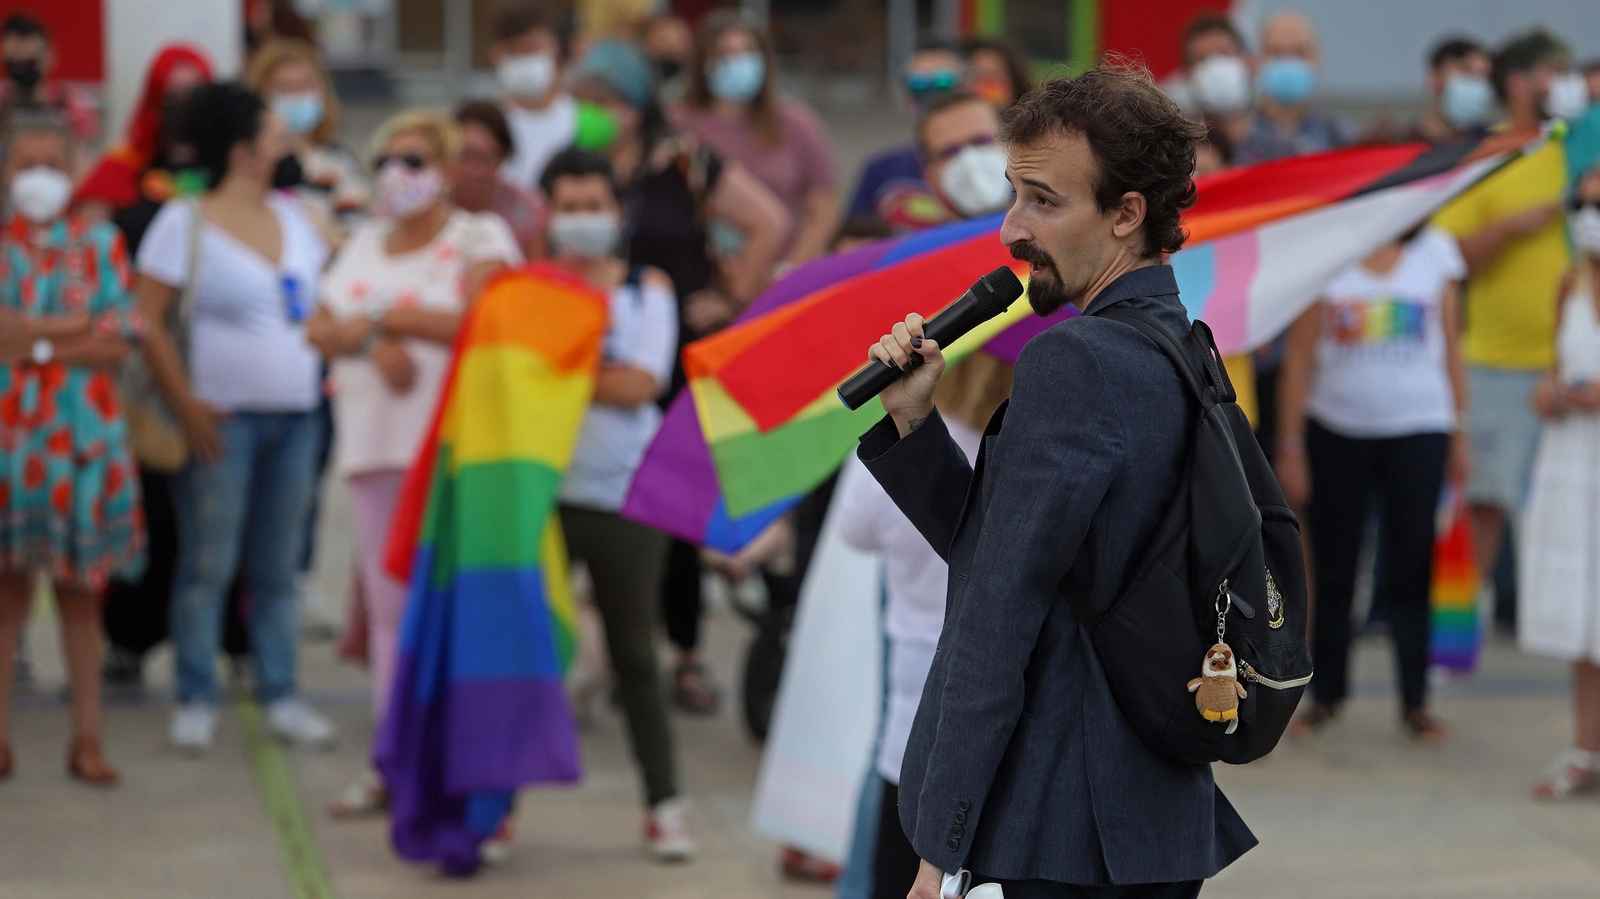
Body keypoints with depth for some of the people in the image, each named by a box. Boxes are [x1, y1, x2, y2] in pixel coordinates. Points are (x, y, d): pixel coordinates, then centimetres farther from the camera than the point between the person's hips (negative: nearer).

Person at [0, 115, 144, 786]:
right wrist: (79, 324, -13)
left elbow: (118, 346, -3)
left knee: (81, 590, 4)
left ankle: (87, 738, 8)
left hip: (84, 434, 1)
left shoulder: (100, 245, 7)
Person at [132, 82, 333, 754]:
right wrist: (186, 405, -15)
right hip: (223, 418, -5)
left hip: (296, 418, 5)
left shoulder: (293, 216, 13)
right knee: (208, 566, -3)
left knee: (278, 568, 9)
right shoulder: (184, 222, -4)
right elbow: (146, 320, -9)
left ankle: (280, 695, 14)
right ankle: (196, 700, 4)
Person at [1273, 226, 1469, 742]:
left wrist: (1460, 437, 8)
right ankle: (1326, 695, 17)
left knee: (1411, 569, 1)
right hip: (1336, 431, -1)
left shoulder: (1436, 250, 6)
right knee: (1333, 569, 5)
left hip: (1418, 430, 1)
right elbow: (1299, 359, 1)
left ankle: (1414, 703, 9)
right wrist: (1290, 448, -2)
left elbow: (1451, 350, 11)